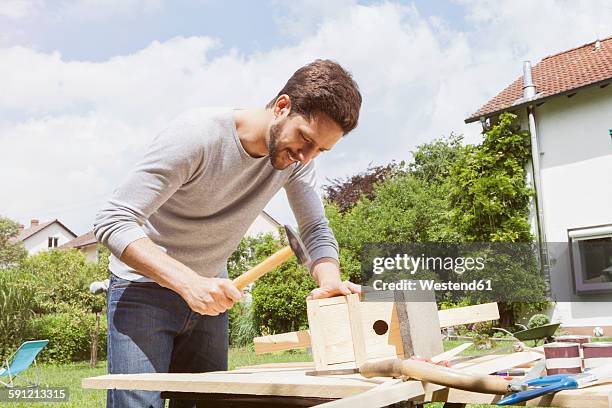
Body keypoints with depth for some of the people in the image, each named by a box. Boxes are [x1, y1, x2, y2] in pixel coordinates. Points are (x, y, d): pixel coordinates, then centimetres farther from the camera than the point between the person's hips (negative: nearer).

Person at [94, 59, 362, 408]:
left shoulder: (296, 158, -8)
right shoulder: (197, 134, -26)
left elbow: (316, 231, -3)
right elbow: (113, 222, -27)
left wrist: (330, 281, -26)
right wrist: (188, 282, -40)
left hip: (210, 293, 5)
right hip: (145, 288, -5)